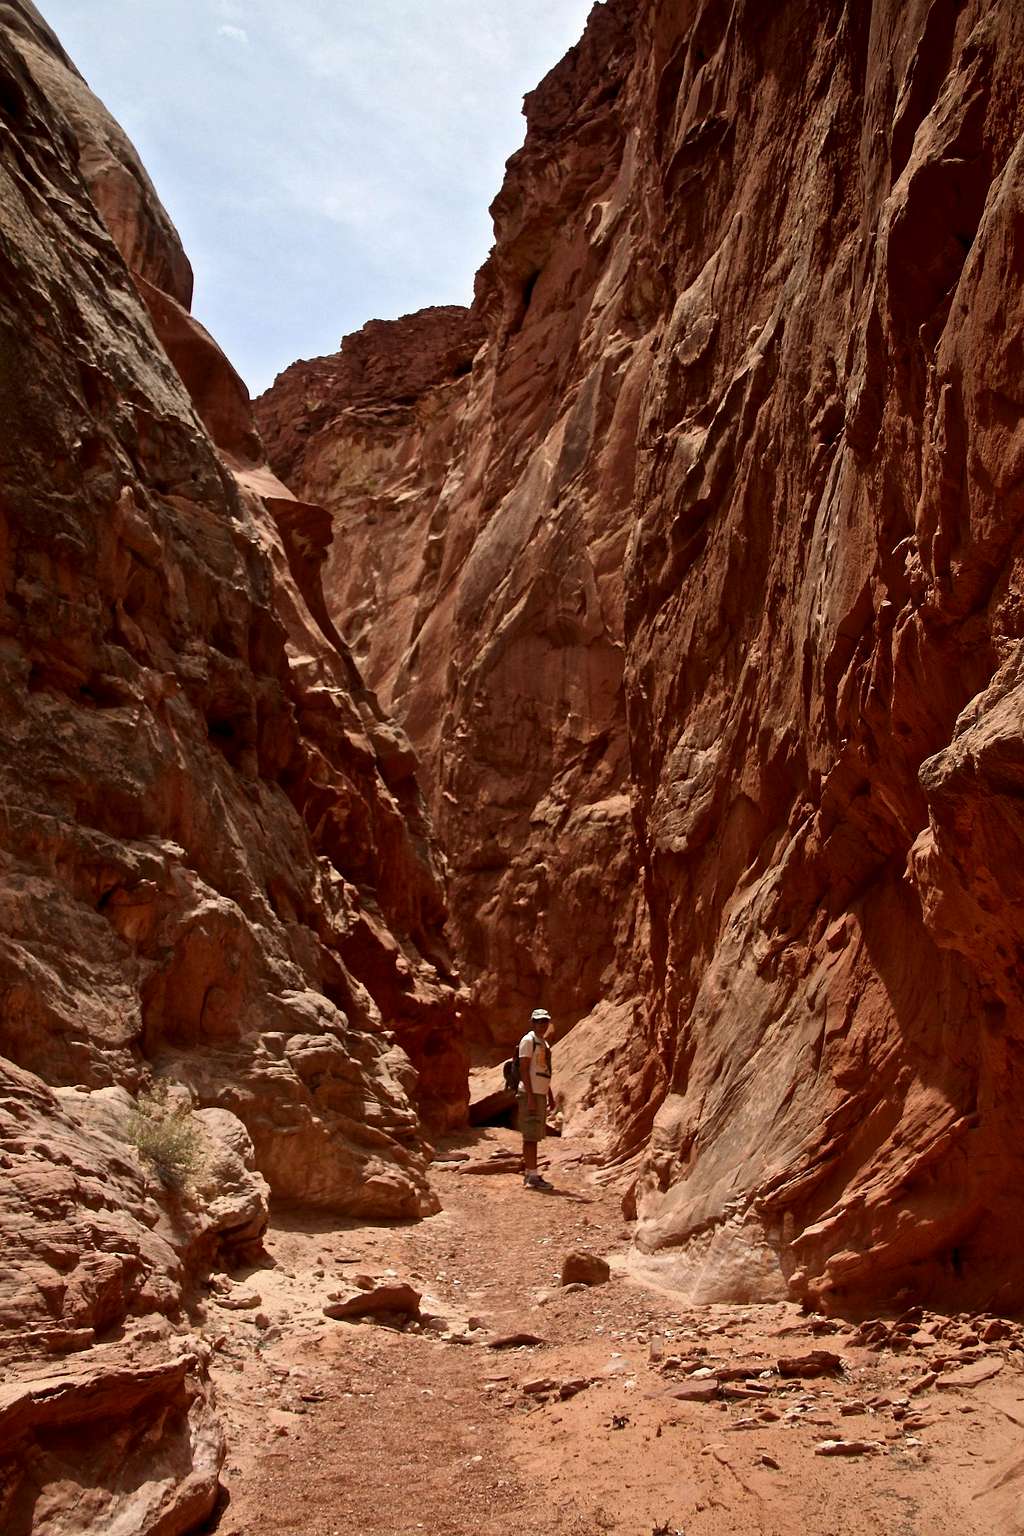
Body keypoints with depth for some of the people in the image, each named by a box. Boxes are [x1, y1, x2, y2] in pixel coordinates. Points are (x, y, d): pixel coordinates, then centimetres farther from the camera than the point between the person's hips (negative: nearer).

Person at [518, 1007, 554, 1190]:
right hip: (530, 1093, -9)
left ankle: (529, 1173, 16)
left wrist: (549, 1096, 20)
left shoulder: (544, 1043, 18)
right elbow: (524, 1069, -15)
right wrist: (530, 1096, -20)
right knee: (531, 1135, -8)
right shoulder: (528, 1040, -9)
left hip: (541, 1094, 9)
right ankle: (533, 1175, -7)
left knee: (534, 1136, 11)